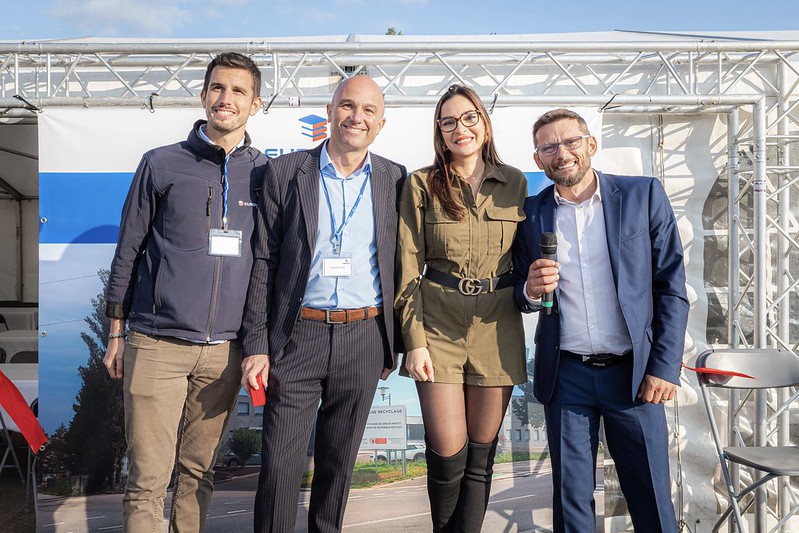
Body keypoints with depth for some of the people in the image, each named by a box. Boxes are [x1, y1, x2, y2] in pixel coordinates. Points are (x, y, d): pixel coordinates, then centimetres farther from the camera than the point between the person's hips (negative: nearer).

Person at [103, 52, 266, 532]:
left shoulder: (266, 173, 7)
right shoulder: (162, 164, 3)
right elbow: (129, 251, 7)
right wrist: (117, 333, 7)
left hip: (225, 349, 2)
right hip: (157, 345, -1)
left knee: (200, 472, 13)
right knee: (148, 480, 2)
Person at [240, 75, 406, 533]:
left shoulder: (395, 180, 4)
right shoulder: (285, 173, 0)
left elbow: (399, 266, 8)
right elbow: (263, 263, 0)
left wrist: (392, 344, 6)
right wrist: (257, 346, -5)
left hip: (364, 337, 2)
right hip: (297, 336, -1)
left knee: (339, 461, 15)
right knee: (280, 463, 3)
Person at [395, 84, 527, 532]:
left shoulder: (515, 183, 5)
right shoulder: (421, 185, -1)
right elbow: (409, 267, -3)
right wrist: (415, 341, -9)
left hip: (497, 326, 2)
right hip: (438, 325, -2)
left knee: (481, 453, 9)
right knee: (448, 455, 2)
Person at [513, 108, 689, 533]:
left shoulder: (643, 195, 0)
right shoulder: (531, 212, 4)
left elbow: (671, 287, 0)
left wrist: (665, 367, -7)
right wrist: (531, 290, -13)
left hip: (633, 371, -1)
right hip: (566, 375, 2)